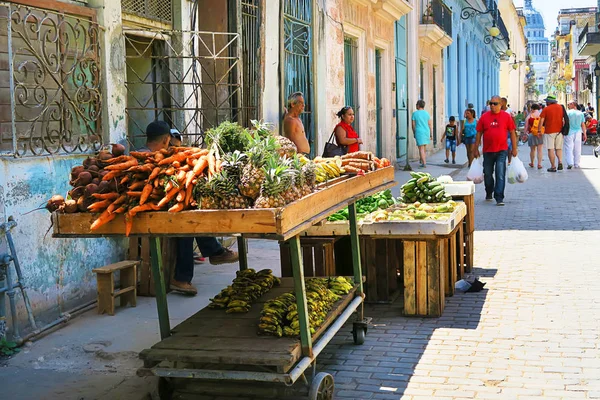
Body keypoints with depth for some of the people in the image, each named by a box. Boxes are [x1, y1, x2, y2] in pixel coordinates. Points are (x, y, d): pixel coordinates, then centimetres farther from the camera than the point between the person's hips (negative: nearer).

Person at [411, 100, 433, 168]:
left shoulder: (415, 114, -4)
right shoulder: (427, 113, 3)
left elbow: (413, 125, -1)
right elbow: (430, 125, 3)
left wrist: (414, 134, 12)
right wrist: (431, 135, 8)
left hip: (419, 132, -4)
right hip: (426, 132, 4)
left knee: (421, 148, -3)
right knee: (424, 147, 21)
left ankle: (424, 163, -8)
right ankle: (423, 159, 32)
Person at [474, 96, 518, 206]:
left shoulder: (506, 116, 0)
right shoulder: (484, 117, 3)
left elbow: (512, 132, 4)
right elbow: (479, 133, 7)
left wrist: (514, 148, 2)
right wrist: (476, 149, 5)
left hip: (501, 151, -2)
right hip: (487, 151, 2)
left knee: (500, 175, -8)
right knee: (487, 174, 14)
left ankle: (499, 198, -8)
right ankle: (489, 194, 35)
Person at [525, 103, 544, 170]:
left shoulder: (529, 116, -2)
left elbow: (526, 126, 1)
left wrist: (525, 133, 10)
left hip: (532, 134, 0)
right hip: (540, 134, 0)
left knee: (532, 149, 13)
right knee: (540, 150, 1)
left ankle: (532, 163, 26)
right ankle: (539, 164, -3)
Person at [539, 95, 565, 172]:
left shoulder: (546, 109, -5)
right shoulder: (561, 107, 7)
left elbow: (541, 120, -7)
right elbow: (564, 119, 12)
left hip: (549, 131, -4)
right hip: (559, 131, 4)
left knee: (551, 149, -1)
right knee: (559, 148, 15)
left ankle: (553, 166, -1)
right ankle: (560, 162, -6)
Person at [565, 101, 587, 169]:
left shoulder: (568, 113, -6)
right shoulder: (581, 113, 5)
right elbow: (583, 125, 7)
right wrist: (584, 134, 12)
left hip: (569, 132, -3)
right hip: (578, 132, 3)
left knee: (569, 148, -1)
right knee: (577, 149, 8)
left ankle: (570, 163, -11)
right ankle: (576, 164, 12)